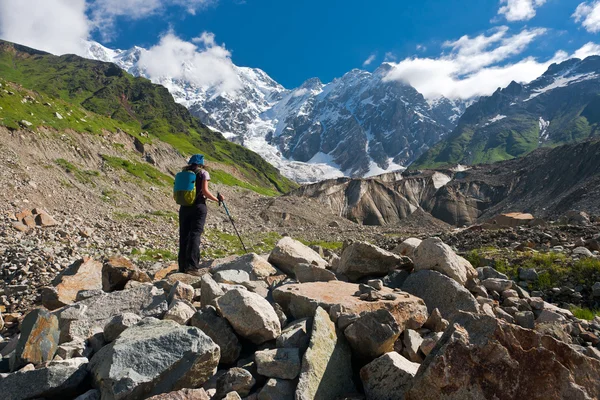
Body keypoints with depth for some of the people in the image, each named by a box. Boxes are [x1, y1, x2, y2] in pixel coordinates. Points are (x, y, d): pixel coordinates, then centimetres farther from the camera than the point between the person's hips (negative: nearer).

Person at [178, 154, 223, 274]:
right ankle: (191, 267, -9)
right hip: (199, 207, -4)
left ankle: (182, 266, 13)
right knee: (195, 235, -4)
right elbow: (205, 191, -12)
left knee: (184, 236, 9)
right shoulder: (203, 173, 0)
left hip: (184, 208, 4)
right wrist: (217, 199, -2)